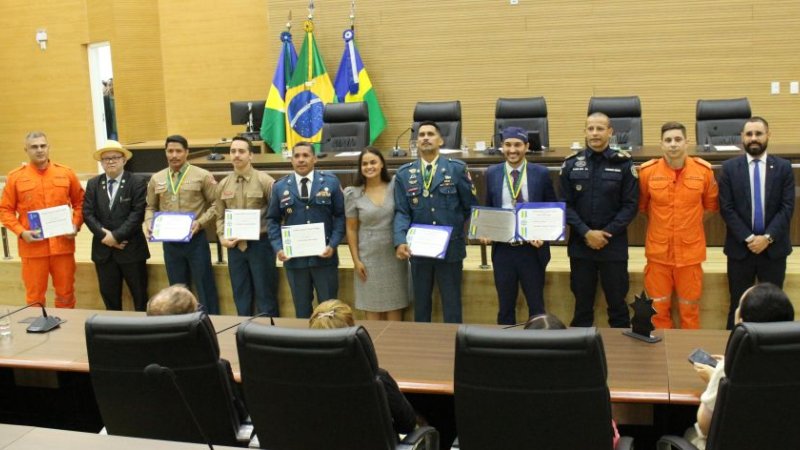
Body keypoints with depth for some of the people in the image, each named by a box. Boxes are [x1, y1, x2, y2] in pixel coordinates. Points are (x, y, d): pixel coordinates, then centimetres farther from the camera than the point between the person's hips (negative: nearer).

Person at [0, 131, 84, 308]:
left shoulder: (66, 173, 4)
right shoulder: (15, 177, -1)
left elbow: (80, 202, 12)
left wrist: (76, 225, -3)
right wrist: (21, 232, -12)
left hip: (62, 244, 1)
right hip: (32, 246, -1)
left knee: (66, 294, 10)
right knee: (35, 297, 7)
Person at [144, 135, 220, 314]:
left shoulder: (202, 176, -3)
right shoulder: (156, 179, 8)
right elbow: (151, 207, 16)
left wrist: (200, 222, -16)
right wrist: (149, 222, -3)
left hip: (195, 239, -4)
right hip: (169, 241, 4)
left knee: (204, 287, 3)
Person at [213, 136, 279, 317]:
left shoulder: (265, 181, -7)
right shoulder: (223, 185, 8)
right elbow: (220, 216, 12)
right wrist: (222, 237, -2)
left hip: (260, 244, -4)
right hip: (235, 246, 5)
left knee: (265, 295, 4)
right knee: (241, 297, 14)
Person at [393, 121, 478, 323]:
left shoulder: (457, 168, -1)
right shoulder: (404, 173, 4)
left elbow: (470, 206, 3)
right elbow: (401, 212, -3)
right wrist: (400, 241, -16)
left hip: (451, 248, -2)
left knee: (452, 304, 7)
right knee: (420, 303, 14)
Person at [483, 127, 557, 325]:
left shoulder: (541, 173, -2)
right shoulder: (492, 173, 4)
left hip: (532, 249, -2)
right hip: (502, 250, 2)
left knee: (536, 306, 10)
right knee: (505, 307, 12)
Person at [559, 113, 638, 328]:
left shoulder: (623, 163, -3)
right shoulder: (571, 164, 2)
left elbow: (630, 205, -4)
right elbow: (565, 204, 0)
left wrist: (607, 232, -12)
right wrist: (585, 232, -11)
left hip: (614, 245, -1)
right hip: (580, 245, 2)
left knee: (617, 303, 7)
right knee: (582, 304, 12)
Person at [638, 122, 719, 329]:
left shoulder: (704, 170, -6)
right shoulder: (647, 171, -8)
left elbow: (711, 205, 11)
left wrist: (691, 222, 13)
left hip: (690, 251, 0)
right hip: (658, 251, 0)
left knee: (690, 307, 11)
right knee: (658, 308, 10)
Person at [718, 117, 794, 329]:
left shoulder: (783, 167, 2)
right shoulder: (729, 168, 0)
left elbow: (787, 207, -4)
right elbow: (726, 208, -5)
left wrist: (768, 237, -14)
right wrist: (748, 238, -13)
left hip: (774, 248, 1)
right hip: (740, 248, -1)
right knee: (738, 306, 8)